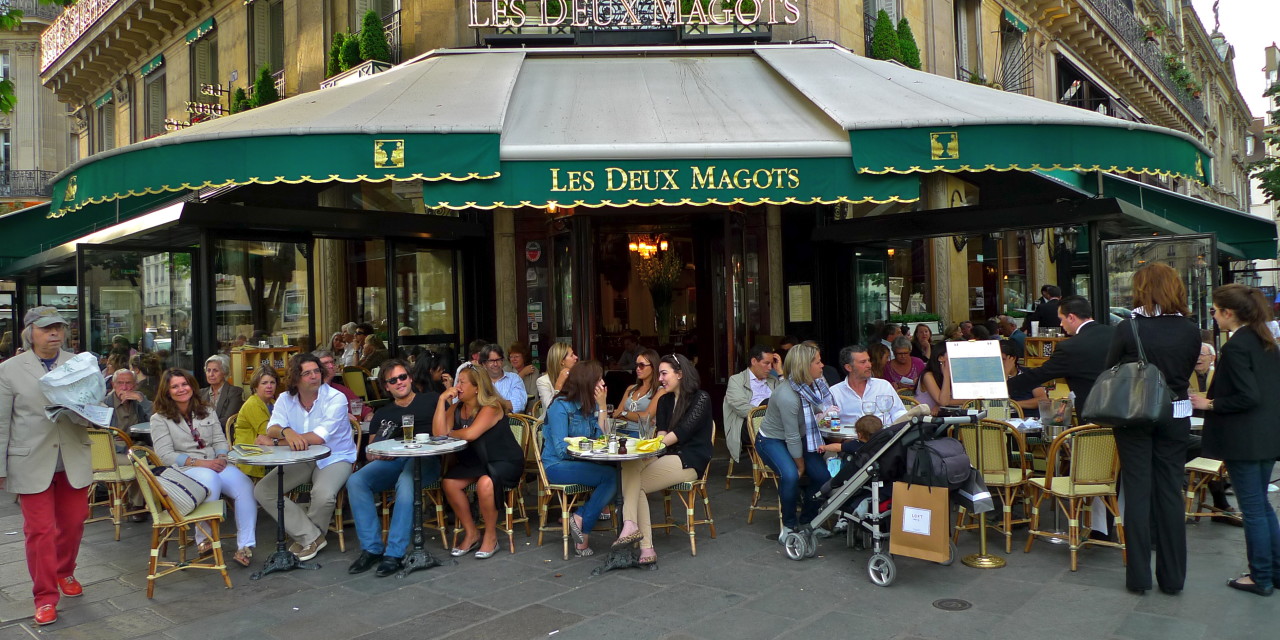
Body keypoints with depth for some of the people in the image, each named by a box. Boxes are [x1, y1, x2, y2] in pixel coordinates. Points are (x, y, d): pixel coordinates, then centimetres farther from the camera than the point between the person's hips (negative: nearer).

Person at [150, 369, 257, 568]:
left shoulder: (207, 411, 18)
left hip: (215, 465, 4)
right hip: (183, 469, -4)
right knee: (210, 479, -40)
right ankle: (204, 538, -20)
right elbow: (166, 455, -5)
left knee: (245, 485, -27)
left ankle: (245, 545, -27)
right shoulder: (160, 419, 5)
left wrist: (221, 458, -10)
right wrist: (200, 463, -16)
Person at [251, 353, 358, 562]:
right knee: (262, 491, -12)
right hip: (301, 459, 5)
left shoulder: (335, 399, -17)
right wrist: (286, 432, -39)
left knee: (323, 495, -33)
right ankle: (311, 537, -9)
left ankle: (305, 537, 2)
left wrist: (276, 442, -20)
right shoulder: (285, 399, 0)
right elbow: (272, 429, -13)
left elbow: (320, 437, -26)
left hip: (334, 458, -5)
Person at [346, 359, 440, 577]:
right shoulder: (382, 414, 26)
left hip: (425, 460, -4)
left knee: (406, 482, -38)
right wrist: (378, 454, -4)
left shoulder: (431, 400, 18)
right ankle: (372, 548, -19)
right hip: (392, 461, 4)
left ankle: (394, 554, -33)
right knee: (355, 481, -24)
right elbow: (370, 453, 18)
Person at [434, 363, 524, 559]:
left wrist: (449, 434, -11)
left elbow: (470, 434, -32)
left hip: (505, 462, -7)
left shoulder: (491, 408, -18)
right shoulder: (456, 408, 4)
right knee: (449, 482, -18)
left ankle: (491, 536, -12)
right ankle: (471, 533, -2)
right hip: (474, 461, 7)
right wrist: (442, 400, -14)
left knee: (485, 483, -35)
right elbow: (438, 433, -12)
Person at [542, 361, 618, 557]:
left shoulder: (591, 405, 11)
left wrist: (602, 406, -4)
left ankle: (580, 518, -14)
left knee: (616, 474, -22)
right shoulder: (561, 406, -11)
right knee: (611, 476, -26)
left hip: (581, 464, 7)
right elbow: (561, 450, -16)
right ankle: (583, 526, -13)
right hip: (557, 466, -7)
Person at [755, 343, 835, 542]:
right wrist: (801, 465, -11)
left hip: (800, 437, 7)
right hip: (772, 440, -7)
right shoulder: (787, 396, -31)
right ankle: (788, 526, -9)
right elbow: (792, 437, -23)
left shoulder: (814, 384, -9)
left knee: (822, 475, -10)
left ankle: (807, 521, 14)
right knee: (790, 475, -32)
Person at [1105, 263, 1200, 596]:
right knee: (1170, 492, 10)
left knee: (1137, 492, 5)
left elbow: (1110, 372, -3)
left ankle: (1139, 575, 10)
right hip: (1175, 416, 3)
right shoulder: (1190, 331, -3)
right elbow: (1187, 374, 8)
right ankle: (1172, 576, 18)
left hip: (1133, 416, -2)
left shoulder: (1127, 328, -13)